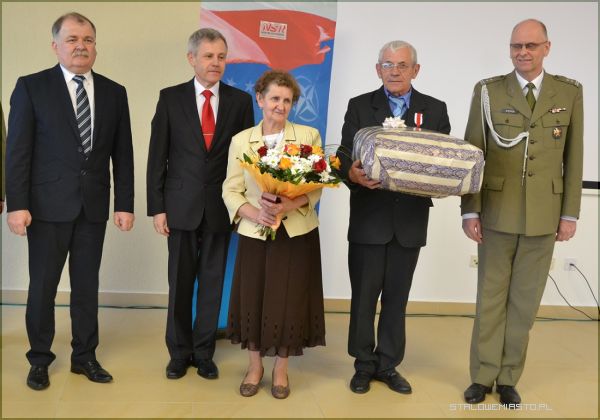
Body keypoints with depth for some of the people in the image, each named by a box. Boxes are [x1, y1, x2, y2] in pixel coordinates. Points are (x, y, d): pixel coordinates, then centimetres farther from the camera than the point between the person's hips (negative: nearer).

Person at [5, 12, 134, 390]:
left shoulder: (114, 93, 7)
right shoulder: (31, 87, -1)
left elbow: (122, 154, 6)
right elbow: (18, 150, -5)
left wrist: (125, 204, 2)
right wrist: (17, 204, -11)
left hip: (94, 205, 3)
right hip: (48, 204, -2)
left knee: (87, 285, 11)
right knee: (42, 285, 7)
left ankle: (85, 356, 26)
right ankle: (40, 359, 25)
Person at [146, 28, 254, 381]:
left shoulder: (241, 100, 3)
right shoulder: (171, 98, 1)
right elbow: (158, 157, 1)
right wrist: (157, 206, -4)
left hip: (221, 207, 1)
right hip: (181, 206, 0)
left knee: (213, 282, 9)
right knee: (180, 283, 9)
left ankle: (204, 352, 23)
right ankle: (179, 352, 25)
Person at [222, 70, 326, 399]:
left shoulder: (309, 135, 1)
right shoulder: (241, 140, 4)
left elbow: (317, 185, -3)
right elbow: (230, 190, 1)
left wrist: (290, 205, -22)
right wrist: (254, 213, -17)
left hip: (296, 233, -1)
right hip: (254, 233, 1)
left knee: (288, 301, 4)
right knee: (253, 300, 6)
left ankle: (281, 369, 24)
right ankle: (254, 365, 27)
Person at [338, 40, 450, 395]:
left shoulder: (435, 110, 7)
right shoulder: (359, 106, 3)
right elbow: (345, 156, -5)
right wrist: (354, 173, -27)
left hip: (411, 220, 1)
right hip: (369, 217, -1)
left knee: (397, 297, 11)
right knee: (364, 296, 7)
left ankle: (388, 365, 26)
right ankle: (364, 365, 23)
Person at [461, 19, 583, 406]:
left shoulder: (570, 92, 5)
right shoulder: (488, 91, 0)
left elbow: (573, 157, 6)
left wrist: (570, 213, 2)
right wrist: (470, 210, -6)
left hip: (543, 215, 1)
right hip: (496, 212, -1)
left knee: (525, 301, 9)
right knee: (491, 297, 8)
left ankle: (509, 378, 23)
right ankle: (483, 376, 21)